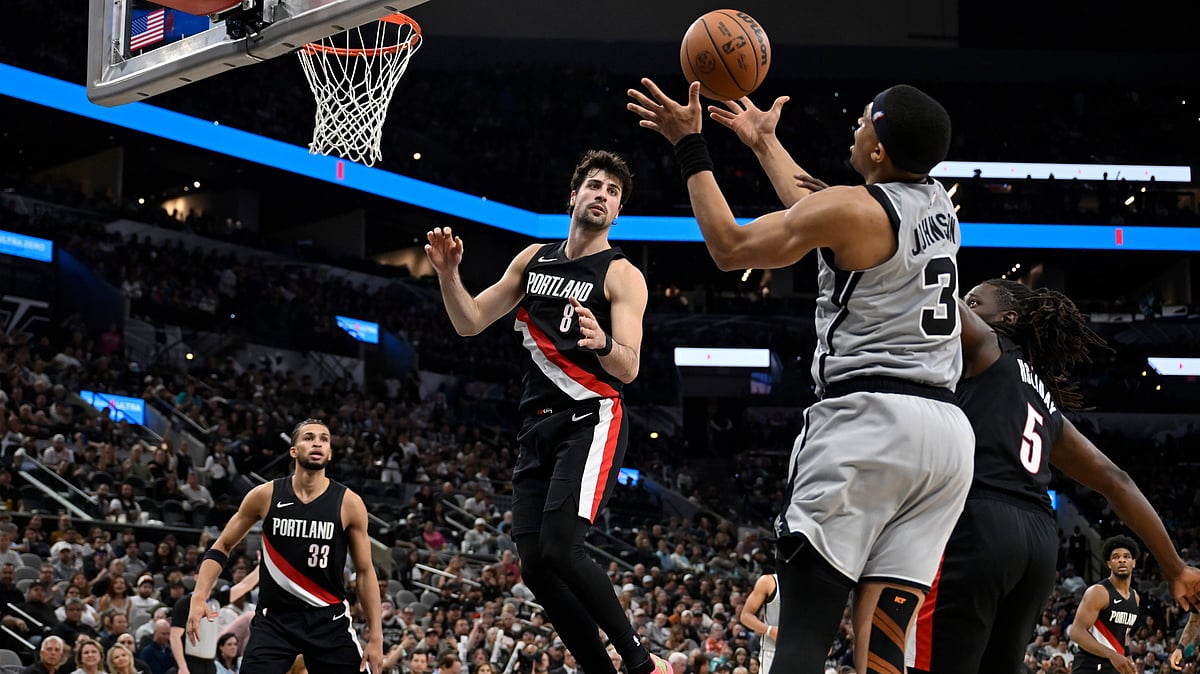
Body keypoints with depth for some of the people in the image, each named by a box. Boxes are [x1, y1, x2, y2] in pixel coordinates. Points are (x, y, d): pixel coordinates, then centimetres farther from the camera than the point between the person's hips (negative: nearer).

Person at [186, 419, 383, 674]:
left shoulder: (349, 503, -4)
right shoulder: (265, 496, -4)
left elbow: (365, 572, 2)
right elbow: (221, 548, 6)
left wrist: (375, 636, -1)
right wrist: (199, 597, -9)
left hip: (330, 621, 0)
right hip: (274, 618, 0)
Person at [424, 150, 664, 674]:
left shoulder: (621, 275, -4)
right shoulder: (534, 259, 14)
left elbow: (629, 369, -14)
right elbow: (470, 322, 15)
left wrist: (603, 343, -37)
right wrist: (448, 274, -3)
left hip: (592, 420, -7)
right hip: (538, 424, 7)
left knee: (559, 548, -24)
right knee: (536, 567, -2)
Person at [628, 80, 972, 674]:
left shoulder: (850, 208, -7)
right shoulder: (937, 203, 15)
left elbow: (729, 247, 5)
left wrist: (690, 146, 13)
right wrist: (763, 141, 45)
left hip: (869, 419, -7)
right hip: (946, 429, 7)